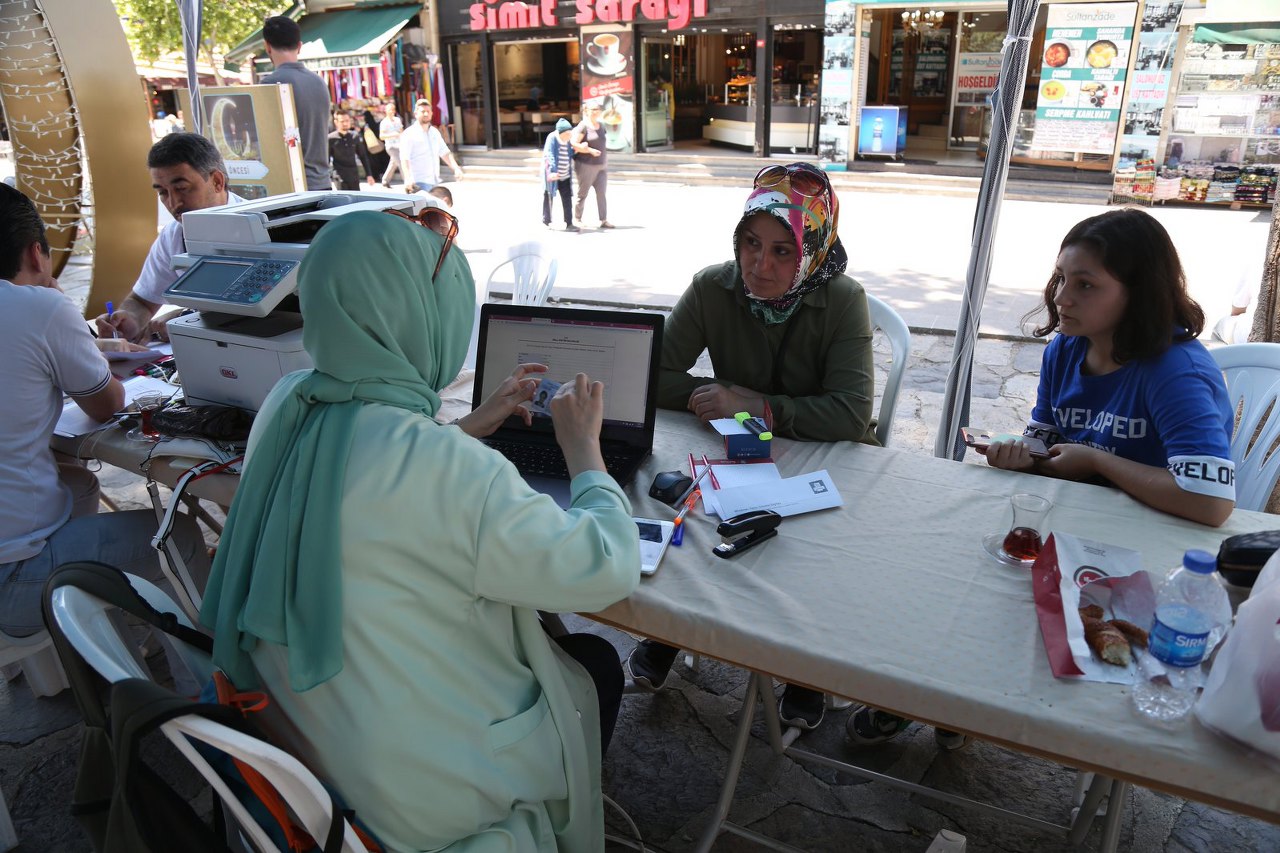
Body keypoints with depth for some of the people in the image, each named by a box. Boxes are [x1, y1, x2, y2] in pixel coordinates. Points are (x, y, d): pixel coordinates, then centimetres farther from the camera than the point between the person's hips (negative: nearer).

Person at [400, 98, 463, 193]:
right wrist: (408, 179, -31)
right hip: (419, 184, -8)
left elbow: (445, 153, 23)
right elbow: (404, 158, -17)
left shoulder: (435, 132, 16)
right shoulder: (409, 134, -7)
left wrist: (456, 169, 10)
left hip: (434, 182, 8)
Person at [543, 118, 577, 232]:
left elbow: (570, 155, 17)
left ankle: (569, 223, 3)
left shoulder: (568, 141, 6)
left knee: (567, 199, 0)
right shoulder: (552, 138, -13)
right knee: (548, 197, 8)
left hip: (565, 176, 5)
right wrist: (553, 171, -31)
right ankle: (546, 221, 20)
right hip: (552, 175, -5)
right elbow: (549, 155, -20)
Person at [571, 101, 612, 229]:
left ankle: (604, 220, 0)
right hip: (586, 166, -6)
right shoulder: (583, 126, -12)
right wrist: (591, 150, -20)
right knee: (582, 194, 4)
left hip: (601, 166, 6)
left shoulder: (601, 126, 11)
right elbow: (573, 144, -18)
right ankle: (577, 218, 19)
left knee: (601, 193, 0)